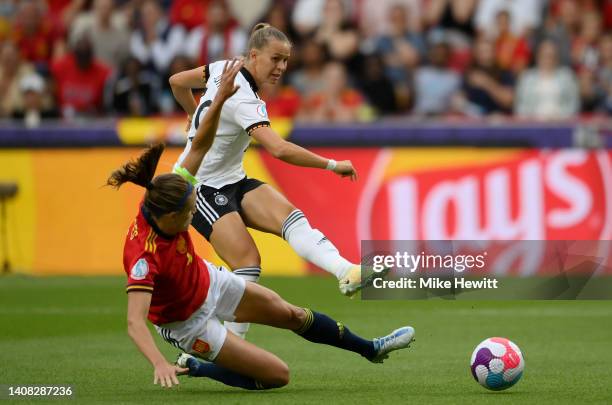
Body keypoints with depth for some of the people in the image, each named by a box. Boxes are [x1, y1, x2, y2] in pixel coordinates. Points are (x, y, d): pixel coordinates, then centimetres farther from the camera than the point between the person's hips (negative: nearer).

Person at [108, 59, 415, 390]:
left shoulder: (165, 201, -21)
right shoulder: (144, 254, -41)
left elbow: (199, 147, -14)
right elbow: (135, 323, -47)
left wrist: (220, 98, -25)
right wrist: (160, 365, -62)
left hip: (209, 281, 7)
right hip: (187, 322, -7)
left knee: (293, 315, 17)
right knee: (278, 376, -2)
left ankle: (371, 349, 40)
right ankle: (193, 367, 16)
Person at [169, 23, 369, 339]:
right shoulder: (244, 100, -26)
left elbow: (177, 82, 16)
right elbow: (280, 150, -37)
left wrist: (198, 118, 32)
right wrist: (332, 165, -30)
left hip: (232, 181, 8)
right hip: (202, 188, -8)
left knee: (290, 216, -18)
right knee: (248, 261, -20)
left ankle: (346, 273, -41)